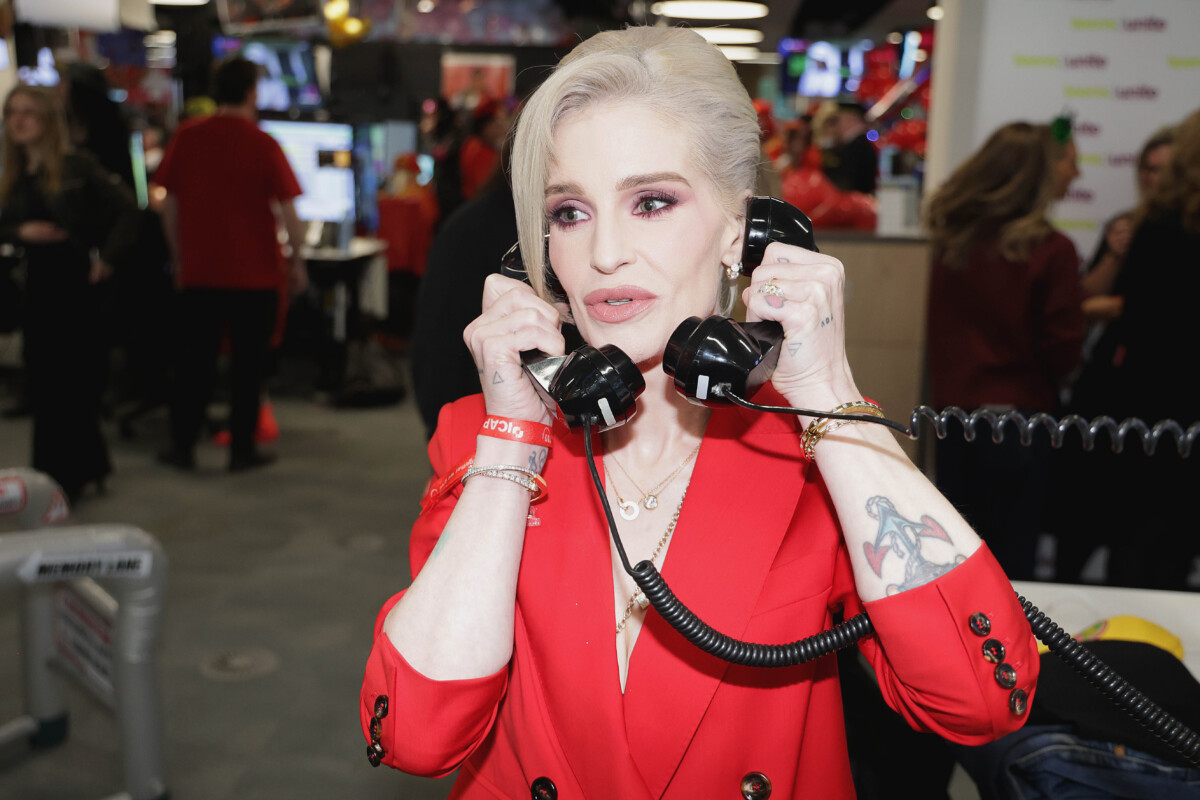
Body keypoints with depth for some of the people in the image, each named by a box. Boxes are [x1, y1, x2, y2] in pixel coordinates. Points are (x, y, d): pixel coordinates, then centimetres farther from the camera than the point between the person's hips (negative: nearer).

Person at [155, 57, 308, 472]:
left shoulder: (186, 137, 1)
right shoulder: (263, 145, -8)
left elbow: (169, 207, 6)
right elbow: (287, 211, -10)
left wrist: (180, 258, 16)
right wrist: (298, 262, 1)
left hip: (199, 270, 3)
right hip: (255, 272, -3)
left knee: (194, 359, 12)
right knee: (249, 361, 7)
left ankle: (182, 445, 18)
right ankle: (242, 449, 12)